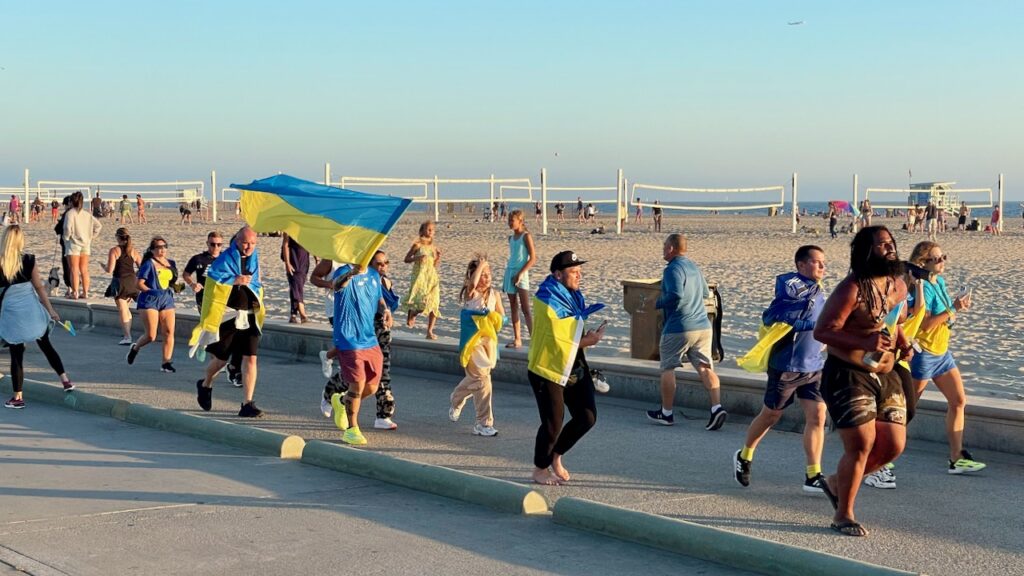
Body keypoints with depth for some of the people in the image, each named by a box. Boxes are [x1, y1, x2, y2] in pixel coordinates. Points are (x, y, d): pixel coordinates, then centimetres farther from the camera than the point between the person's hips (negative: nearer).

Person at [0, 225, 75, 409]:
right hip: (32, 309, 1)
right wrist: (51, 310, 2)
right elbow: (39, 287, -3)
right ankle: (65, 380, 16)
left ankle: (18, 397, 11)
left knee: (16, 355, 7)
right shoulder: (28, 260, -5)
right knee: (46, 346, 18)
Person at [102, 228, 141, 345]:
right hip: (132, 281, 5)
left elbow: (110, 270, -15)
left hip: (120, 282, -5)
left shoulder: (114, 251, -9)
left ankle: (127, 337, -9)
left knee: (123, 311, -2)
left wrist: (104, 266, 7)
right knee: (126, 309, 23)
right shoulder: (134, 251, 5)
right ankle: (127, 333, 26)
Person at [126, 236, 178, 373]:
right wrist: (153, 292, -15)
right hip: (150, 301, -6)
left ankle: (166, 363, -1)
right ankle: (135, 348, 24)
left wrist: (177, 286, 3)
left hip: (167, 300, 6)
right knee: (151, 336, -7)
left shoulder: (171, 263, 13)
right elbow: (139, 283, -8)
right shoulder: (149, 264, -6)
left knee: (169, 332, -5)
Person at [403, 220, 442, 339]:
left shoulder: (433, 247, 10)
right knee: (422, 301, -19)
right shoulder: (417, 245, -3)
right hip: (420, 275, -5)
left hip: (432, 276, 5)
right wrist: (417, 258, -15)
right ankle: (411, 316, 15)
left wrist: (438, 257, -2)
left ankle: (430, 332, 6)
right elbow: (406, 259, 1)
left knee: (434, 303, -1)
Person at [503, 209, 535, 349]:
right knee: (513, 308, 9)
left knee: (525, 309, -12)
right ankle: (517, 339, 14)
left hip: (521, 275, -7)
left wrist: (520, 273, -18)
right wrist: (506, 276, 17)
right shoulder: (511, 238, 13)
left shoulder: (526, 236, -8)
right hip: (510, 273, 7)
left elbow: (533, 258, -13)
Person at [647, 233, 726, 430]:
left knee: (668, 368, 8)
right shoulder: (693, 267, 15)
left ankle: (666, 413, 16)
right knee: (705, 367, 1)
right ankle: (717, 407, -14)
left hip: (678, 328, -7)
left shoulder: (673, 269, -12)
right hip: (703, 326, 7)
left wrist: (658, 303, -11)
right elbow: (706, 292, 27)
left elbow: (676, 294, -26)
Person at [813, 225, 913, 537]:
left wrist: (903, 342, 6)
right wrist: (865, 343, -29)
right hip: (848, 375, -8)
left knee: (894, 445, 5)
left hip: (886, 376, 8)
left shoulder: (898, 286, 8)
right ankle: (843, 515, 9)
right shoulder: (852, 289, -16)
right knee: (861, 445, -9)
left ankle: (838, 482, 28)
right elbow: (822, 331, -20)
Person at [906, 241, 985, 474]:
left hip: (942, 352, 9)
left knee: (958, 401, 7)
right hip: (923, 354, -9)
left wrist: (958, 306, 0)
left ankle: (957, 458, 13)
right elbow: (925, 324, -25)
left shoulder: (940, 282, 8)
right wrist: (953, 308, -24)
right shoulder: (922, 287, -19)